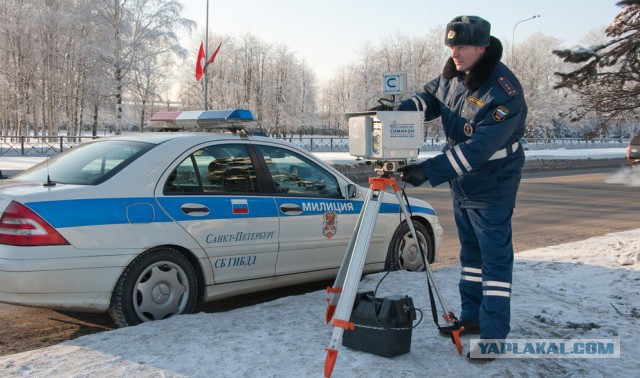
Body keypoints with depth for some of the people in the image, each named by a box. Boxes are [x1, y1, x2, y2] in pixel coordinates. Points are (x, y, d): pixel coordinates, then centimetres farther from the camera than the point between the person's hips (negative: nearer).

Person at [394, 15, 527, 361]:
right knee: (470, 253, 17)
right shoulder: (452, 76, -1)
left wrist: (430, 172, -36)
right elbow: (428, 99, 12)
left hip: (491, 189, -8)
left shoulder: (504, 91, -27)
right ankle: (471, 317, 31)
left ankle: (493, 335, 4)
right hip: (461, 183, 9)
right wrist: (395, 110, -10)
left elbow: (479, 147, -33)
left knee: (495, 258, -3)